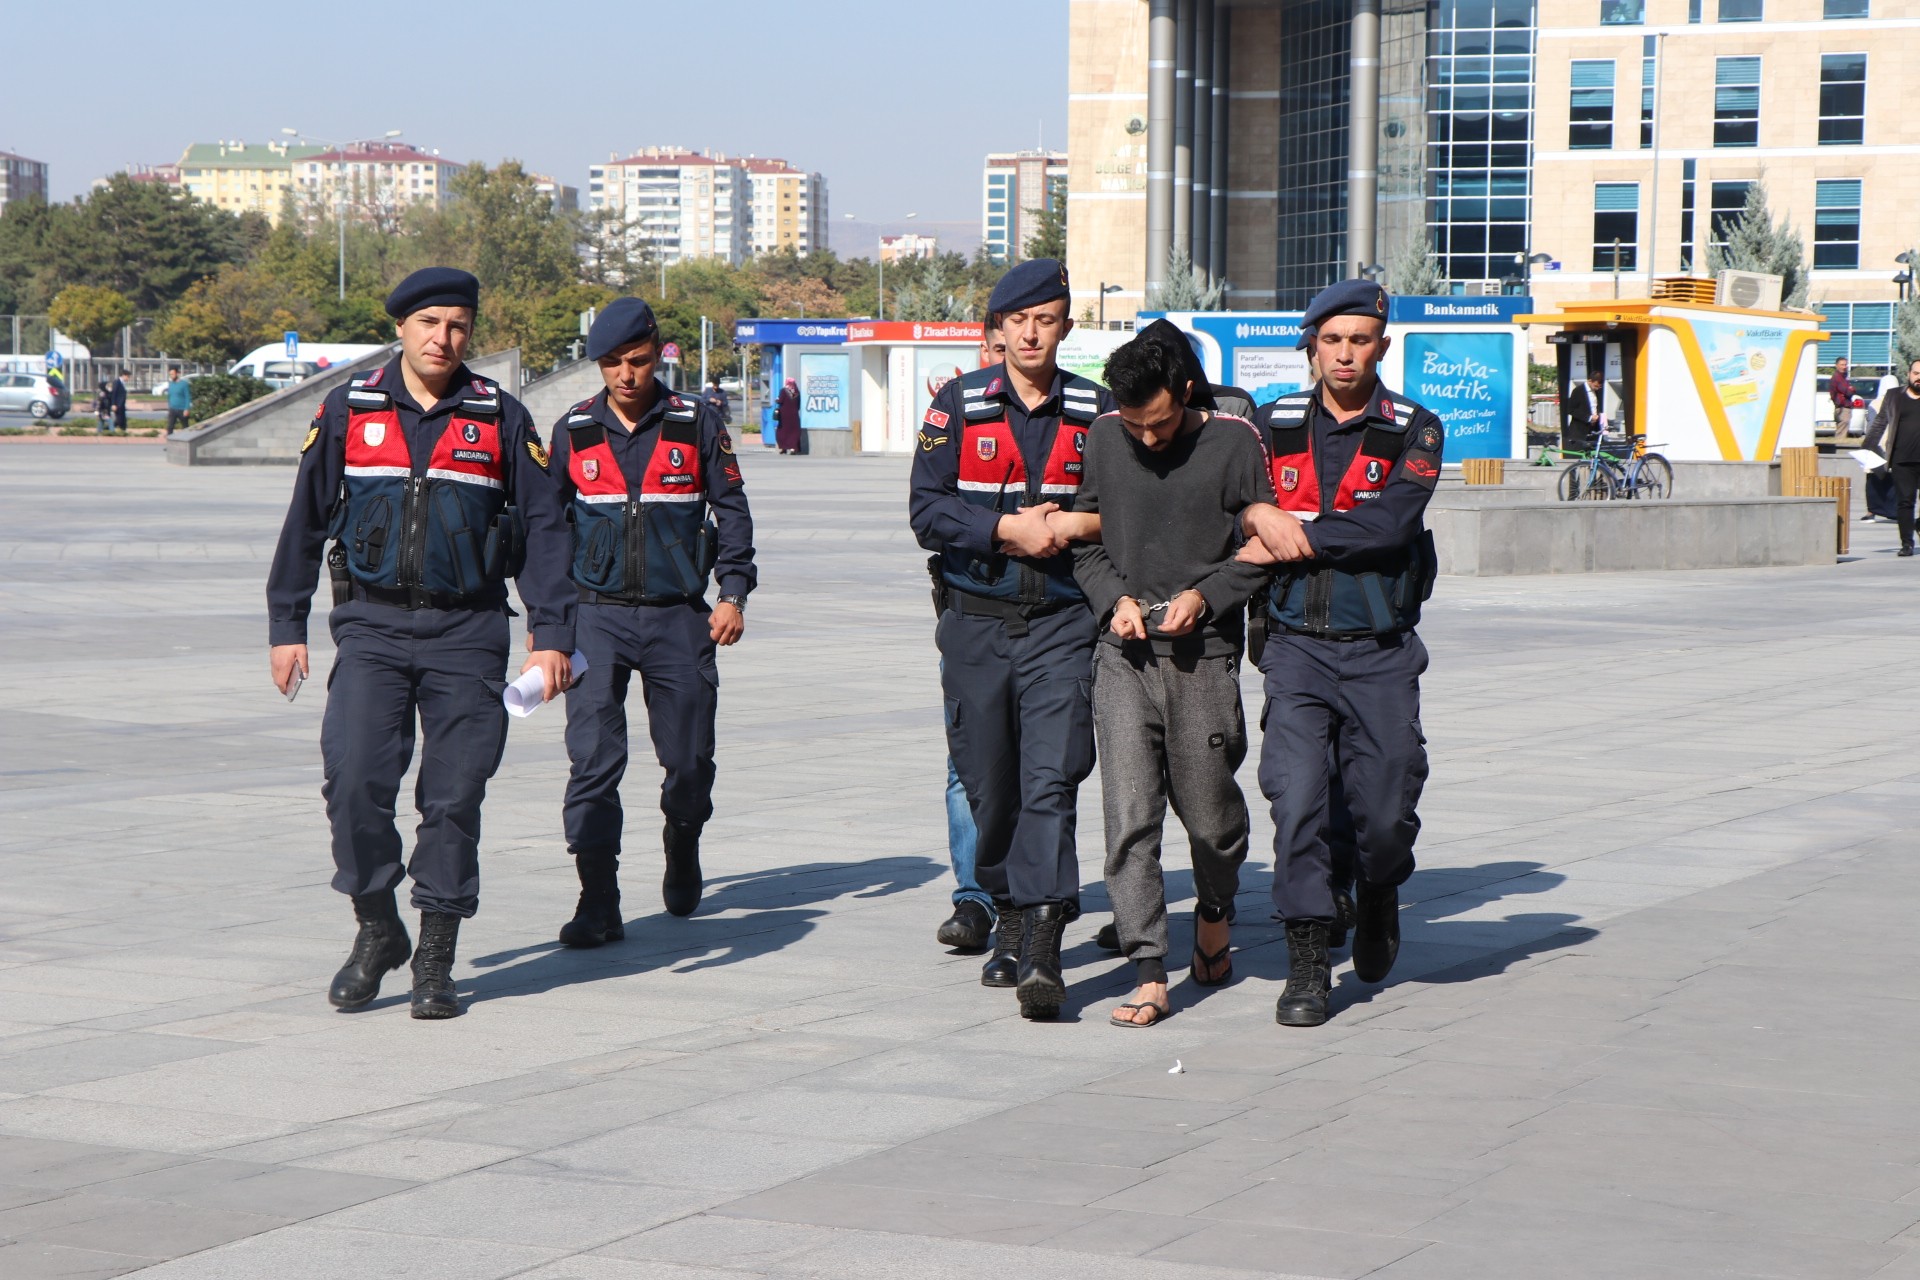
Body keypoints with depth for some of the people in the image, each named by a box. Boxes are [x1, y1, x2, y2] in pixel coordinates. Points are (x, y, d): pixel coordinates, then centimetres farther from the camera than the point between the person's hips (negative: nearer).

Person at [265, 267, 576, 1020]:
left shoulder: (500, 419, 3)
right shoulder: (348, 412, 5)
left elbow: (544, 527, 5)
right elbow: (306, 520, 10)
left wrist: (552, 635, -2)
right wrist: (286, 625, 8)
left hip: (467, 634, 0)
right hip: (372, 627, 0)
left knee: (454, 796, -1)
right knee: (354, 779, -13)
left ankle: (436, 963, 9)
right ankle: (377, 931, 7)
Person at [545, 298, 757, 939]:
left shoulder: (697, 424, 2)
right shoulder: (573, 431, 5)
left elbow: (731, 509, 7)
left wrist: (733, 593, -2)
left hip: (679, 617, 0)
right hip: (597, 616, 0)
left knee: (689, 756, 7)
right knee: (593, 759, -11)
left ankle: (682, 859, 36)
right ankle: (598, 904, -11)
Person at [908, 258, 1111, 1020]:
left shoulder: (1096, 411, 5)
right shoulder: (958, 406, 4)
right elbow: (927, 511, -3)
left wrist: (1074, 525, -10)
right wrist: (1009, 528, -14)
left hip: (1061, 623, -1)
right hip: (976, 621, 1)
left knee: (1051, 779, -13)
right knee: (989, 784, 8)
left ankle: (1042, 952, -18)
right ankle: (1008, 915, 29)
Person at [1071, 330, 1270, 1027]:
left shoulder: (1232, 441, -3)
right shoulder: (1103, 439, 5)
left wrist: (1204, 596, -12)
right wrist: (1116, 599, -4)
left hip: (1204, 655, -2)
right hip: (1124, 656, 2)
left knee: (1209, 810, 7)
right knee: (1128, 813, -9)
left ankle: (1214, 917, 39)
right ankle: (1149, 975, -7)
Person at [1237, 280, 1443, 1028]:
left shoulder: (1414, 431, 0)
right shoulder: (1273, 426, 8)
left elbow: (1389, 526, -14)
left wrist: (1293, 537, -12)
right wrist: (1259, 515, -13)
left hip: (1380, 652, -1)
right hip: (1297, 647, 1)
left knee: (1385, 809, 2)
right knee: (1296, 798, -12)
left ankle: (1378, 896, 36)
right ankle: (1307, 965, -3)